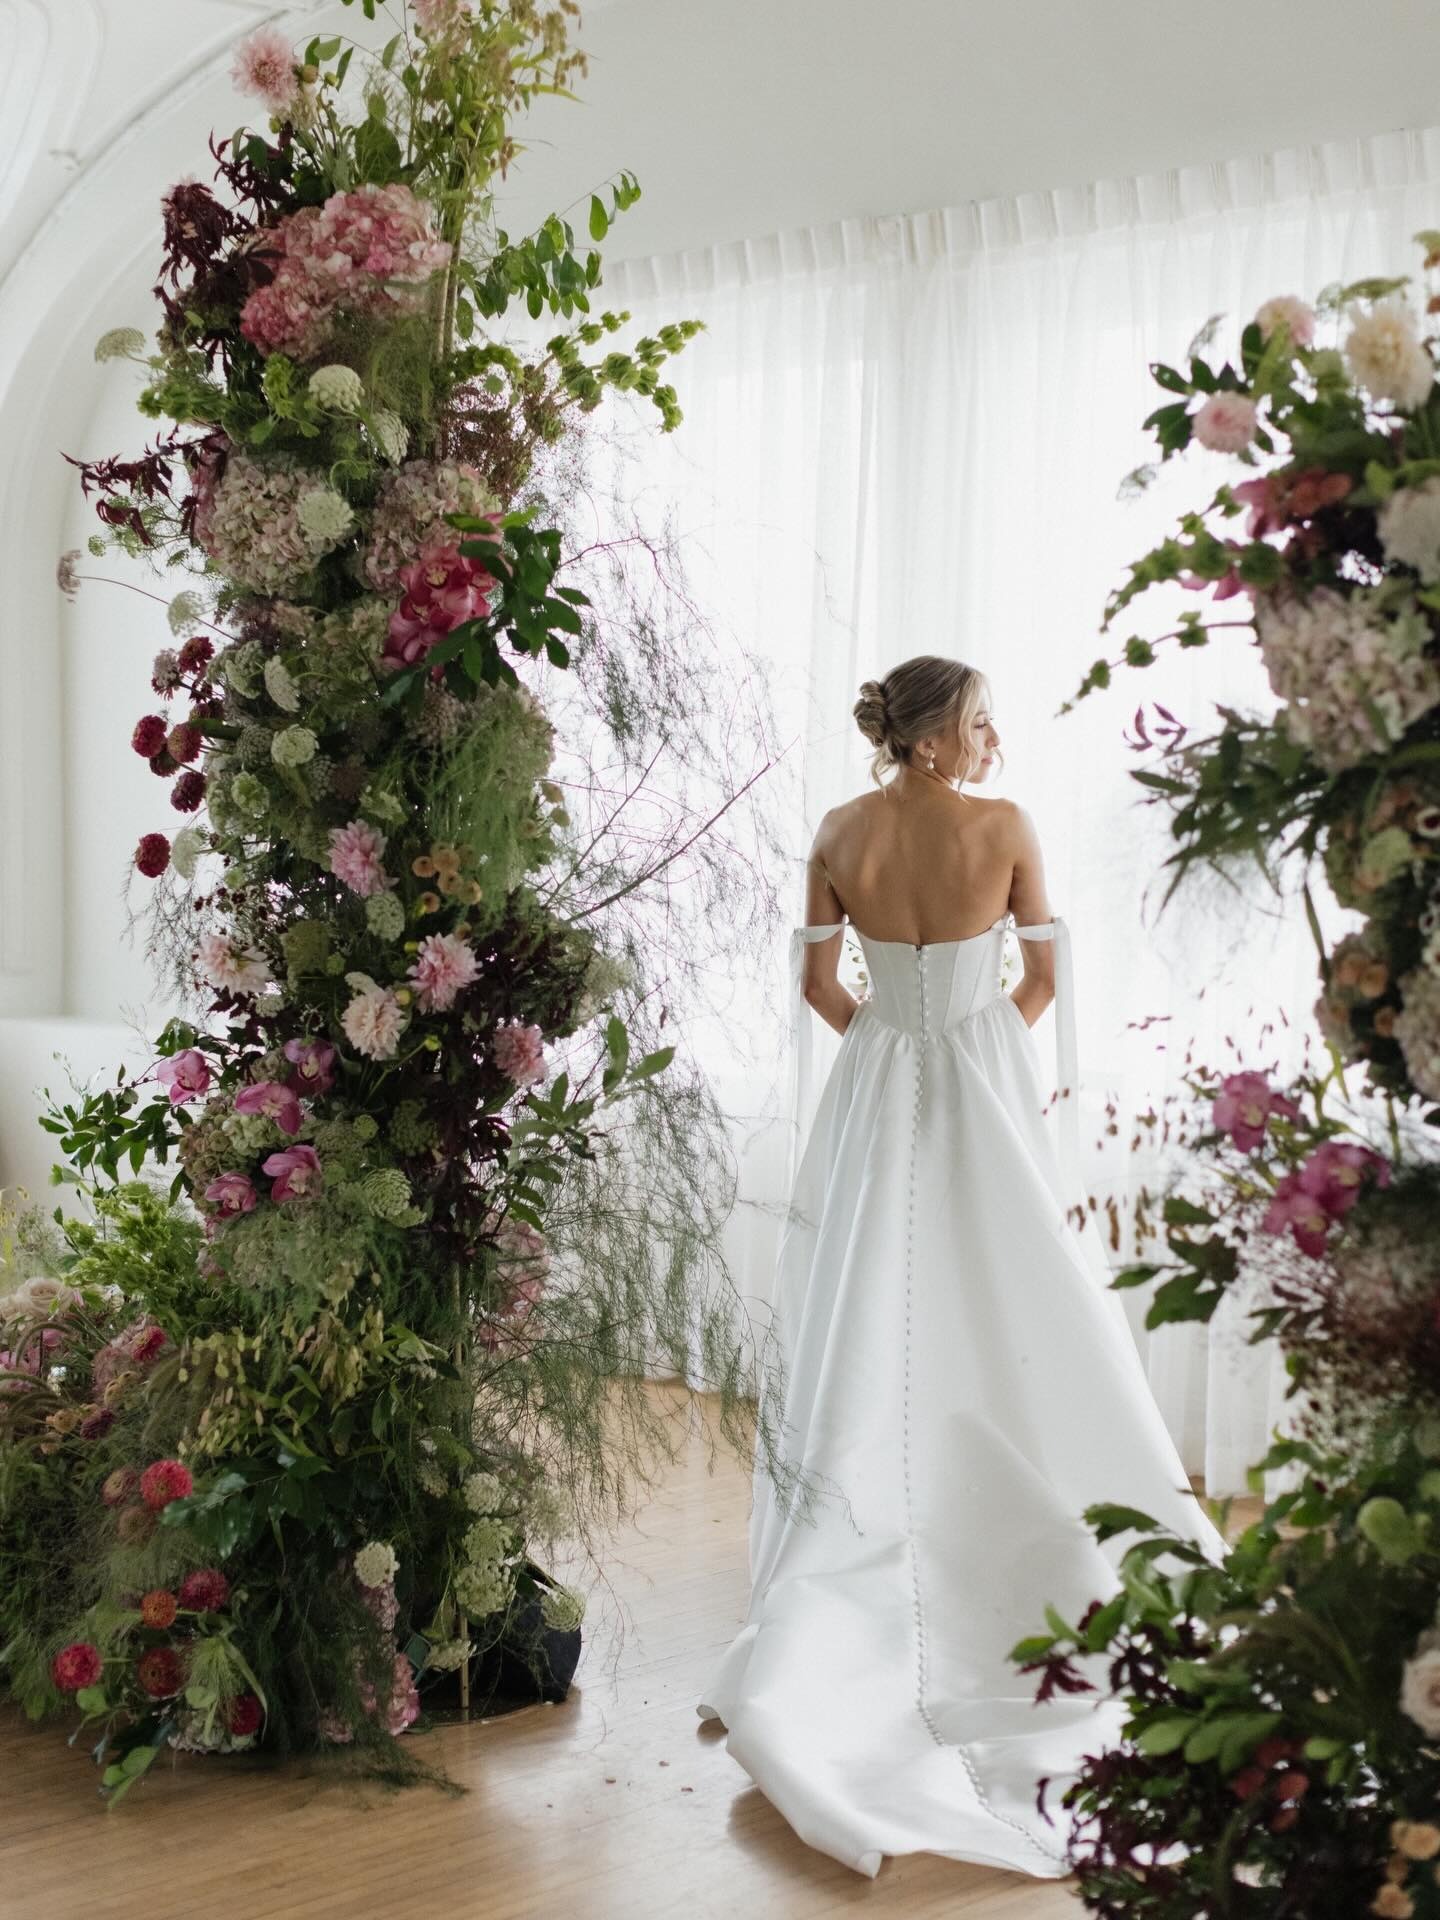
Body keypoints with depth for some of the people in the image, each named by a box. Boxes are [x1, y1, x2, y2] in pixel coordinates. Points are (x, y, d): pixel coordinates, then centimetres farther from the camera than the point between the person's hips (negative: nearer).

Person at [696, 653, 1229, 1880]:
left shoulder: (840, 836, -4)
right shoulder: (1003, 827, -13)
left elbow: (818, 980, 2)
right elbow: (1048, 973, -4)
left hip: (877, 1088, 3)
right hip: (986, 1085, -3)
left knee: (875, 1317, 8)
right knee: (1011, 1310, 9)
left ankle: (870, 1550, 10)